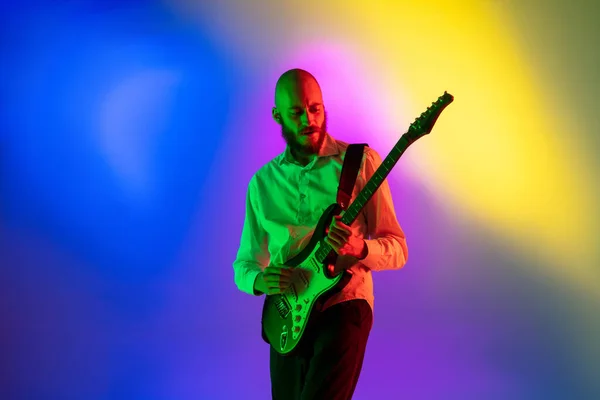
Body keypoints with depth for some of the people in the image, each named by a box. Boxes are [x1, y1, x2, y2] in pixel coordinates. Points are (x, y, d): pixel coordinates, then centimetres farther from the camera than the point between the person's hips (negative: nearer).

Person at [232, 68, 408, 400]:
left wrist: (358, 249, -21)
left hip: (345, 302, -3)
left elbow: (397, 249, 1)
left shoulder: (360, 162, -1)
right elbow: (244, 263, 14)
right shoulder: (262, 182, 9)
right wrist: (259, 279, -10)